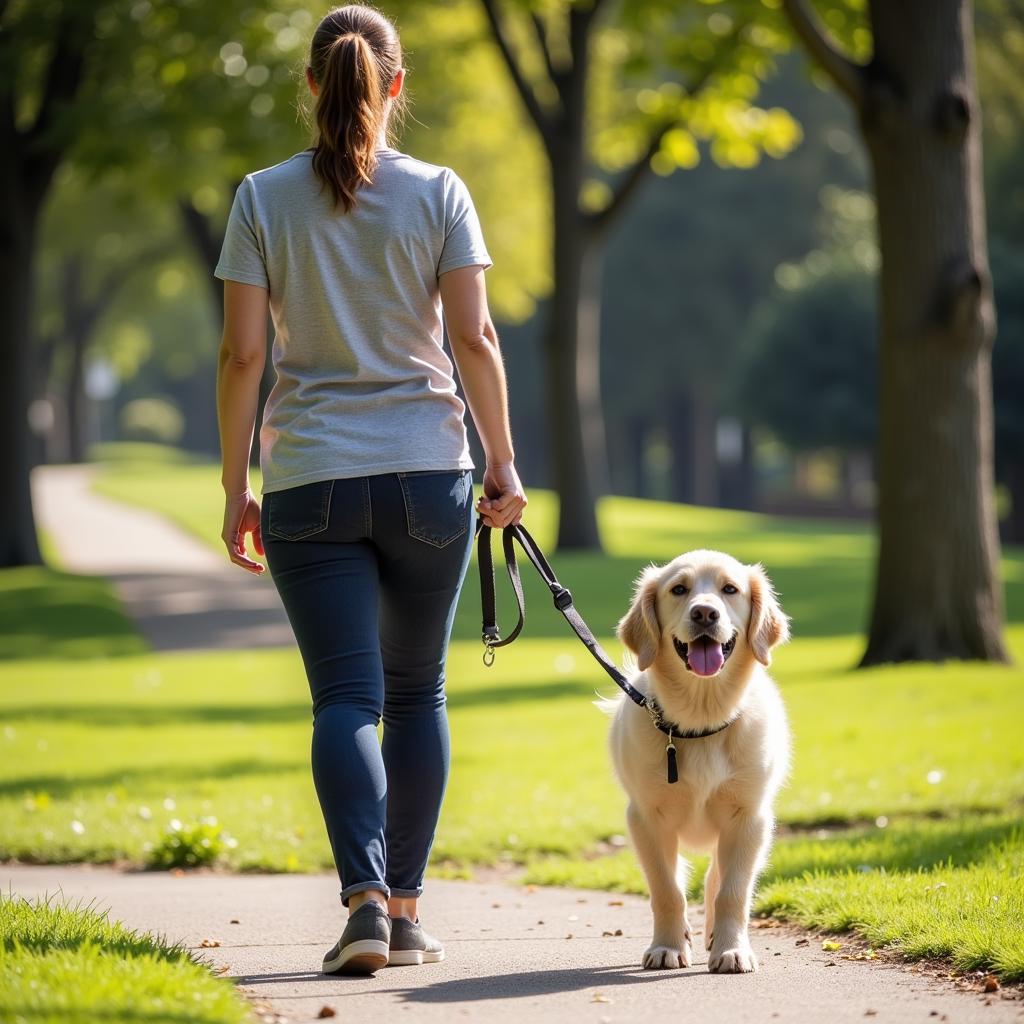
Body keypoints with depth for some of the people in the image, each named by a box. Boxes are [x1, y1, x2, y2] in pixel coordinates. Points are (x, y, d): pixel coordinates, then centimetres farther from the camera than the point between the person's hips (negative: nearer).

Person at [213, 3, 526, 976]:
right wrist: (503, 462, 2)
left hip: (310, 480, 0)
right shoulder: (437, 193, 0)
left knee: (346, 697, -2)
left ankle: (365, 898, -20)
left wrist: (234, 487, 3)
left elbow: (241, 353, -3)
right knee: (416, 692, 13)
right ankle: (404, 909, 16)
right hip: (427, 469, 1)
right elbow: (474, 337, -5)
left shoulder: (262, 198, 0)